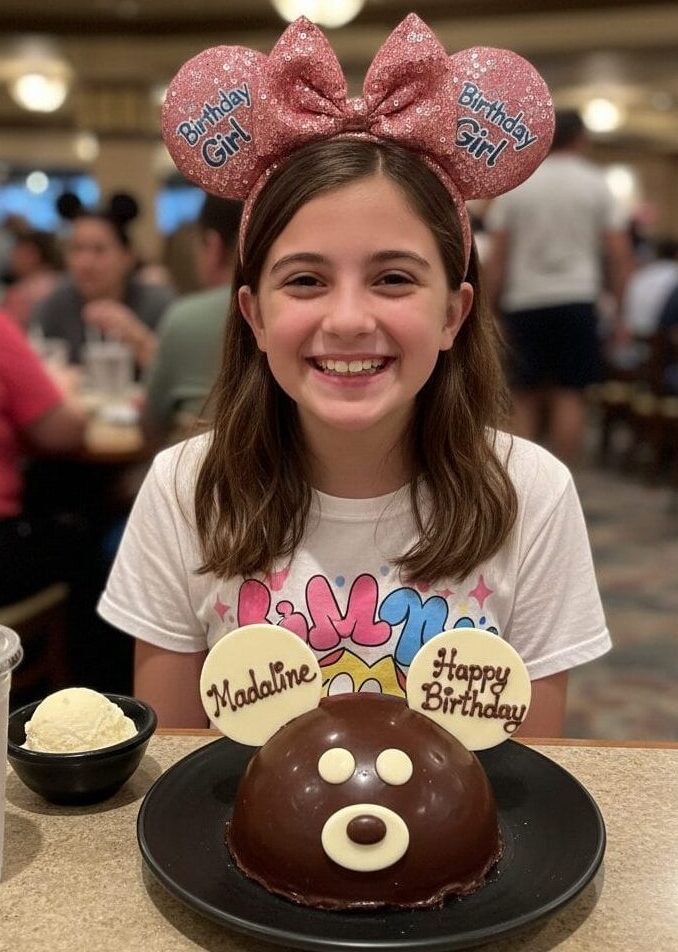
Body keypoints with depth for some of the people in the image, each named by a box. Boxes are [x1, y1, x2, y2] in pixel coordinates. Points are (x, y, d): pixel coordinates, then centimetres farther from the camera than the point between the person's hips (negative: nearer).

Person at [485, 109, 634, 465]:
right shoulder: (595, 184, 5)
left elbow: (497, 256, 1)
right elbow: (619, 254, 0)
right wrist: (619, 313, 5)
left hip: (524, 302, 1)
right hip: (576, 298, -1)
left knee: (525, 397, 9)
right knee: (570, 395, 1)